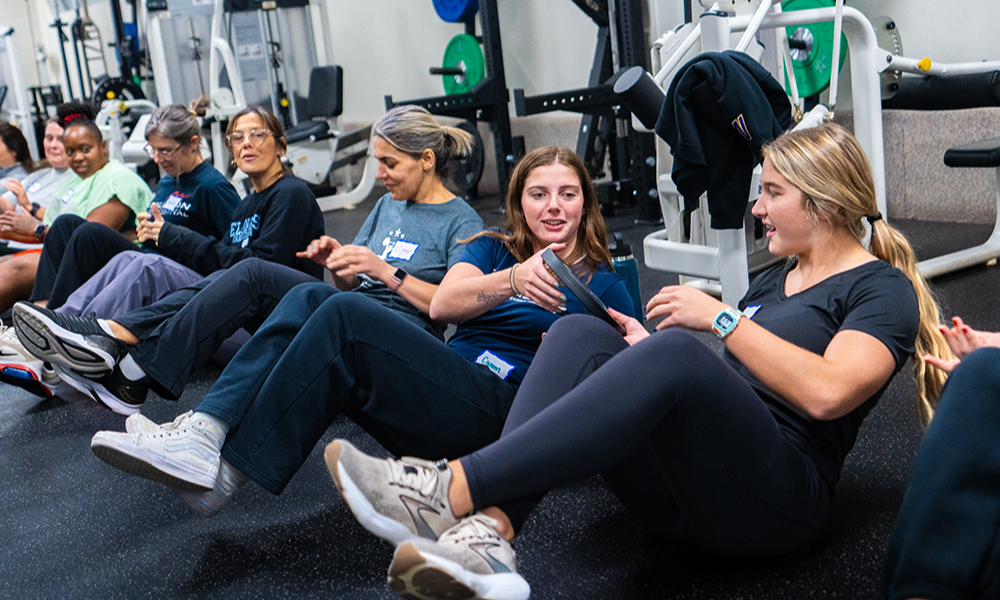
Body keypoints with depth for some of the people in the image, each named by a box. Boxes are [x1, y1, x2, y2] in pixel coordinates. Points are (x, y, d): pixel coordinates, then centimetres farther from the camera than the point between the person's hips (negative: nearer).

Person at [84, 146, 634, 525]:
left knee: (344, 315, -26)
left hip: (501, 408, -5)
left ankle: (224, 471, -26)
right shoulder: (493, 249, 22)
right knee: (310, 297, -15)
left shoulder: (601, 283, 13)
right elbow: (445, 302, 2)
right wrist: (513, 281, -17)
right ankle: (206, 429, -29)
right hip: (444, 389, 5)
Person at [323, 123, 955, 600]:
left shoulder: (883, 289, 4)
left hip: (776, 501, -7)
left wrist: (722, 318, -13)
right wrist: (647, 353, 9)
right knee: (581, 336, -14)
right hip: (683, 490, 7)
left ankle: (453, 491, -38)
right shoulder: (773, 279, 27)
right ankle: (487, 534, -37)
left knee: (672, 353, -34)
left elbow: (826, 393, -16)